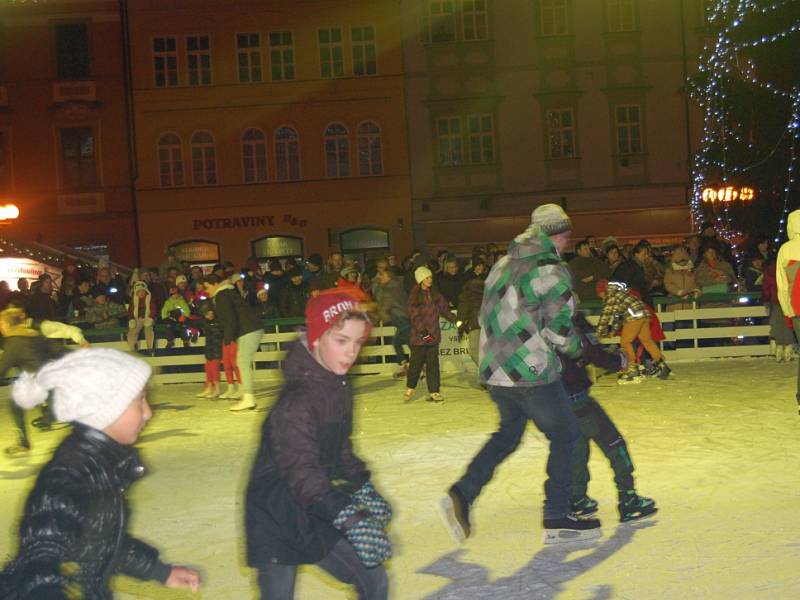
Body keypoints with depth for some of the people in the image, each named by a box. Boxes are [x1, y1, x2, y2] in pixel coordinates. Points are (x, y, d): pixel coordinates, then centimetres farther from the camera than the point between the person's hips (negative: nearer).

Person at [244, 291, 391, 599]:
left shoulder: (338, 387, 3)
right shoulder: (296, 400, -26)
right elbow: (302, 471, -36)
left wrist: (362, 487, 8)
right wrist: (350, 519, -44)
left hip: (316, 514, 8)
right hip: (276, 519, -8)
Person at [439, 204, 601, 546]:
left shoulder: (503, 265, 11)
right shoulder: (553, 271, -12)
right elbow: (558, 331, -11)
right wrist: (581, 349, 8)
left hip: (493, 369, 8)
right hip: (531, 372, -8)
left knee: (509, 431, 24)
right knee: (564, 435, 8)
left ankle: (462, 494, 12)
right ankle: (557, 519, 11)